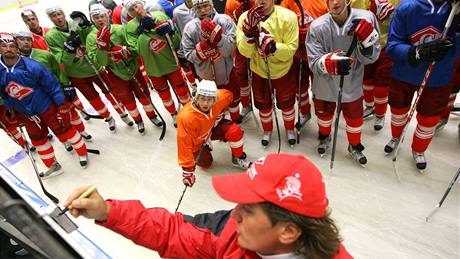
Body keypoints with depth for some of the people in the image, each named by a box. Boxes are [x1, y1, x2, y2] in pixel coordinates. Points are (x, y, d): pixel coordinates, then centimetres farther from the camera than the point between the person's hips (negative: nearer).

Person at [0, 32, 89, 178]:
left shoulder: (32, 66, -20)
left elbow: (52, 85, -13)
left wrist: (61, 104, -10)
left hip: (47, 107, -5)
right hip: (26, 114, 5)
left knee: (64, 130, 4)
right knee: (38, 139, 16)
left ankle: (82, 153, 27)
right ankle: (53, 166, 33)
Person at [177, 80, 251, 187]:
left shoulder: (220, 97, -30)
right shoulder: (186, 118, -42)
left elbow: (228, 95, -3)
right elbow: (185, 144, -36)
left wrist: (219, 114, -5)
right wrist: (187, 171, -32)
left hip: (212, 127, 3)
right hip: (196, 141, -2)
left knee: (235, 131, -21)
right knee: (206, 163, 4)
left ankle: (238, 158, 5)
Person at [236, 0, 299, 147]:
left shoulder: (288, 17, -20)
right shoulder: (245, 17, -14)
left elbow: (291, 49, -21)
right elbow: (245, 52, -21)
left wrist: (274, 47, -40)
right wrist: (249, 30, -38)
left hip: (284, 71, -1)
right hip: (259, 72, 2)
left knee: (286, 103, 17)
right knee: (263, 105, 18)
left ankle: (290, 129, 47)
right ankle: (267, 130, 47)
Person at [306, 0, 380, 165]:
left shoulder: (366, 19, -19)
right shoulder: (318, 26, -21)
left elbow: (369, 58, -13)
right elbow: (314, 63, -20)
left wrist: (366, 39, -32)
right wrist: (330, 62, -40)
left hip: (352, 84, 1)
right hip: (324, 84, 0)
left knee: (355, 118, 18)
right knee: (324, 114, 22)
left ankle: (355, 146, 48)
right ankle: (324, 137, 56)